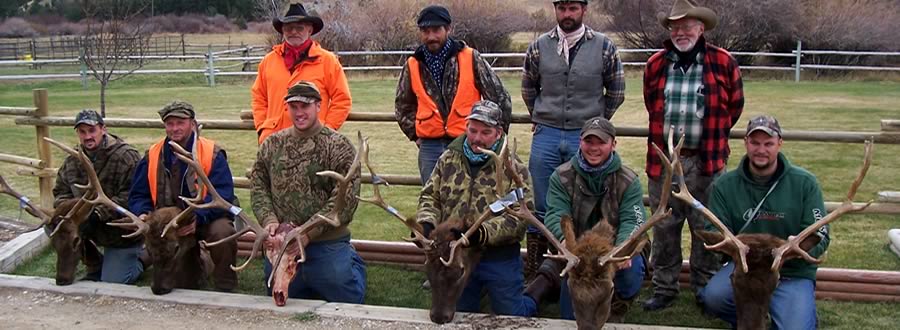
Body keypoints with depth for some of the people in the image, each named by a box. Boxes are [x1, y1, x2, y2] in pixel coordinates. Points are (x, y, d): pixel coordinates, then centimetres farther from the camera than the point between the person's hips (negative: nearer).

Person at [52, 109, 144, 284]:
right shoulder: (72, 161, 1)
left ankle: (143, 256, 21)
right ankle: (95, 266, 7)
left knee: (112, 282, -11)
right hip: (94, 229, 6)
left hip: (123, 234, -6)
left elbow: (130, 197, -27)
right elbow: (60, 193, 5)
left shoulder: (126, 156, -20)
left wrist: (98, 214, -32)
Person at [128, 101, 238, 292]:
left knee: (222, 232, -34)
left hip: (206, 219, -4)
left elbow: (222, 195, -19)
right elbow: (138, 195, 6)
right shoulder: (153, 155, 3)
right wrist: (142, 213, -18)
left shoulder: (212, 153, -10)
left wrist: (197, 217, -35)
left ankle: (225, 288, -10)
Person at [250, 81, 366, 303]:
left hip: (327, 245, -4)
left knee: (344, 299, 4)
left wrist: (309, 231, -20)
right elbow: (258, 186, 5)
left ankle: (353, 264, 32)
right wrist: (268, 220, -12)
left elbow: (346, 199, -15)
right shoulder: (272, 145, 8)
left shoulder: (338, 146, -8)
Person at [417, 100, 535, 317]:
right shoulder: (449, 159, 3)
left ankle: (530, 304, 45)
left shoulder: (513, 169, -10)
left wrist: (485, 233, -33)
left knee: (511, 317, 12)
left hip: (499, 259, -3)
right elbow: (430, 196, 6)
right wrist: (427, 222, -15)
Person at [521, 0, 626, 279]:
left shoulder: (604, 47, -1)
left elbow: (616, 91, 9)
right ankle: (532, 274, 17)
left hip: (586, 138, -1)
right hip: (546, 136, 1)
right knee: (541, 209, 8)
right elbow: (528, 89, 16)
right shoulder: (539, 47, 3)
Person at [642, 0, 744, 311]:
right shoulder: (656, 64, 5)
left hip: (706, 161, -2)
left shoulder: (723, 63, -2)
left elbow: (734, 107, 11)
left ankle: (705, 289, 19)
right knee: (664, 227, 8)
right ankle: (664, 288, 19)